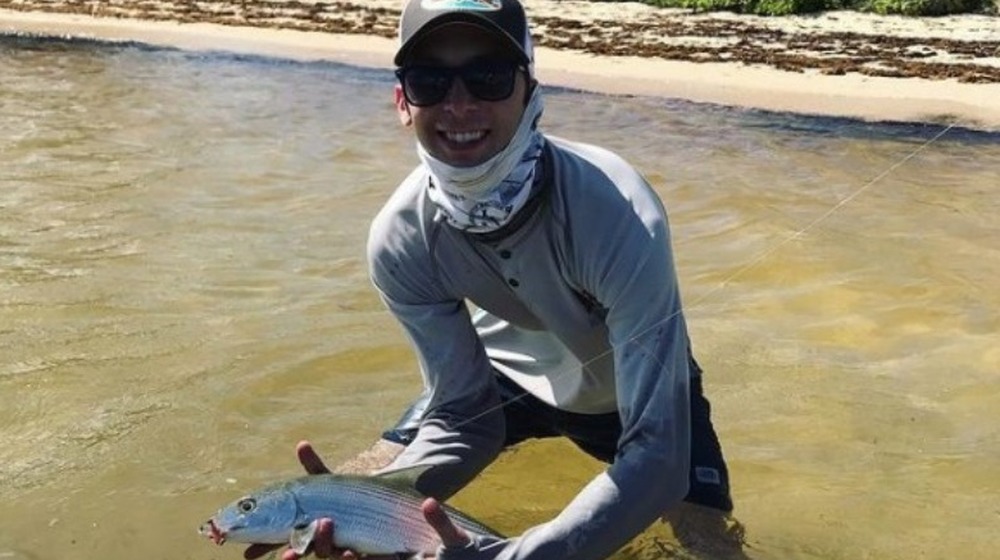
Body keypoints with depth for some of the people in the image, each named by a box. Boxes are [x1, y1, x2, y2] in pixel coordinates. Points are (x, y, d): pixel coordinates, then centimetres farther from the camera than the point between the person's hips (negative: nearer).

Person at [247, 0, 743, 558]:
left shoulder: (620, 217, -40)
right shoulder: (401, 239, -27)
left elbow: (656, 459, -41)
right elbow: (463, 413, -18)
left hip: (634, 387, -1)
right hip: (503, 374, 2)